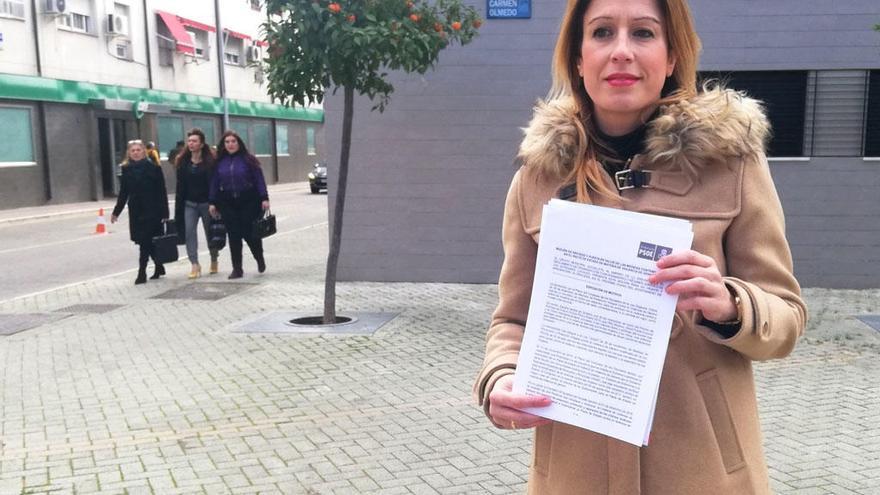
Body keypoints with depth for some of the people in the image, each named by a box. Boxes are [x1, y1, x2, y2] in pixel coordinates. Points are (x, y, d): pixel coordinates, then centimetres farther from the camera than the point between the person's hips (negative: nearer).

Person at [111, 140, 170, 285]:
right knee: (147, 242, 8)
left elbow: (162, 191, -6)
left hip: (152, 210, -4)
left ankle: (142, 272, -2)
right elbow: (123, 193, 13)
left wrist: (164, 213, -9)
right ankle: (159, 267, 26)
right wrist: (116, 212, 14)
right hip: (135, 211, 4)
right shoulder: (126, 170, 7)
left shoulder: (153, 167, -5)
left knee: (146, 242, -7)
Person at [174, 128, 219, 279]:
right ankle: (195, 264, -10)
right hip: (189, 204, 3)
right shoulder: (183, 161, 5)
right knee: (189, 232, -10)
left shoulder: (210, 161, -6)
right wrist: (179, 207, 3)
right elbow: (180, 186, 6)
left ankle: (214, 261, 28)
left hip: (206, 203, -3)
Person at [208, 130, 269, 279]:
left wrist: (264, 198, -10)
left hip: (248, 202, -3)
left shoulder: (248, 160, -1)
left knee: (249, 233, -2)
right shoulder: (220, 162, 7)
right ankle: (237, 268, 9)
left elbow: (259, 179, -4)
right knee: (234, 236, 2)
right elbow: (214, 183, 9)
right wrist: (212, 202, 5)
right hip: (228, 204, 3)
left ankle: (260, 258, 27)